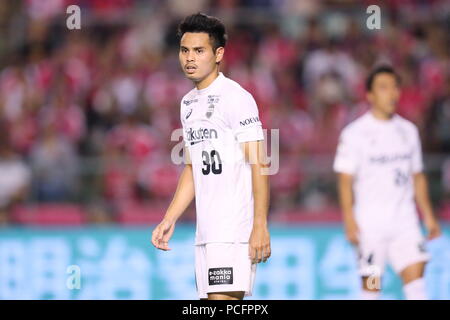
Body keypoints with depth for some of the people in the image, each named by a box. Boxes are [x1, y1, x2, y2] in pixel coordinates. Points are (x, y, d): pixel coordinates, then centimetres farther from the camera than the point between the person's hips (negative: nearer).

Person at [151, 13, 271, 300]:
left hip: (235, 230, -8)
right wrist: (169, 220, 20)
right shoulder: (188, 103, 18)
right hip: (205, 232, 8)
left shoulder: (235, 97, -9)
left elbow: (259, 164, -13)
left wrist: (260, 226, -19)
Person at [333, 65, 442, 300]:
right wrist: (349, 220, -15)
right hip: (370, 222, -4)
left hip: (405, 220, 4)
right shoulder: (355, 133, -3)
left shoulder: (408, 131, 12)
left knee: (415, 274, -8)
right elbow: (345, 180, -6)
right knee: (371, 283, 0)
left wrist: (428, 215, 14)